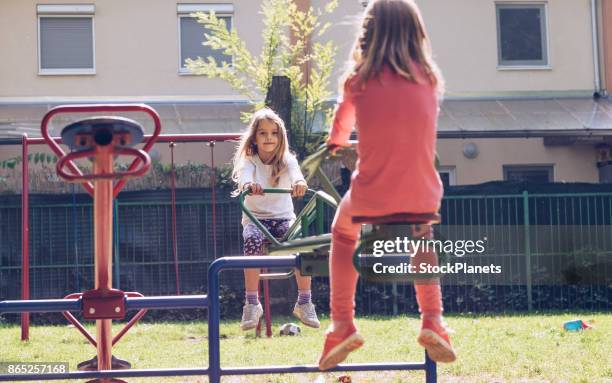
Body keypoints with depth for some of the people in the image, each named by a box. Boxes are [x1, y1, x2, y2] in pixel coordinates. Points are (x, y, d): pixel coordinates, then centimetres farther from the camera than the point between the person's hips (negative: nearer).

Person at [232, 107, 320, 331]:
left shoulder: (286, 160, 1)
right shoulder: (248, 161, -2)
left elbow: (295, 173, -23)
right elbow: (243, 176, -26)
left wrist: (299, 183, -49)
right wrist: (248, 185, -52)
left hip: (283, 217, 1)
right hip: (255, 218, -1)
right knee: (253, 240, -36)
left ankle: (304, 303, -15)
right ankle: (252, 304, -27)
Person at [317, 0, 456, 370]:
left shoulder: (360, 81, -3)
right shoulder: (429, 80, 2)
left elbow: (342, 121, 20)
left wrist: (335, 142, 44)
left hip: (371, 199, -1)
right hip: (423, 198, 2)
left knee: (343, 233, 32)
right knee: (422, 232, 37)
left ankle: (342, 324, 23)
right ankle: (433, 320, 26)